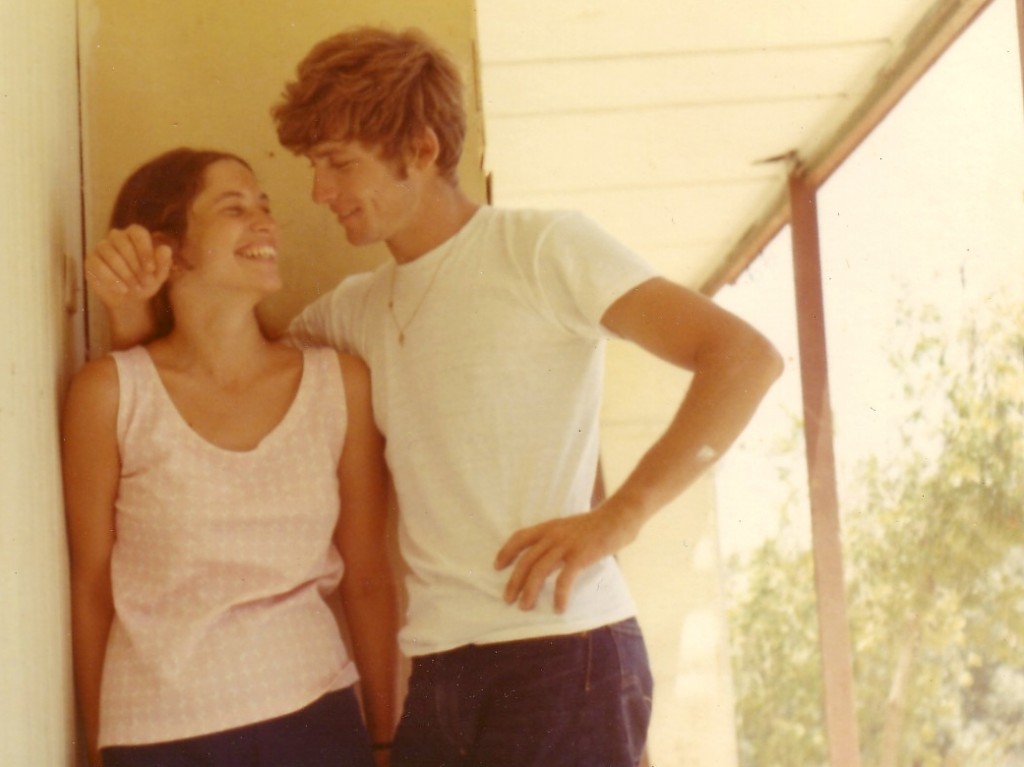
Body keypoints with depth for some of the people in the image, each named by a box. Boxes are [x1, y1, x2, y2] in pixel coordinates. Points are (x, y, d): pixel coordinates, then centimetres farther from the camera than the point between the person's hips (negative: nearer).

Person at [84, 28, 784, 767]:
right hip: (439, 672, 6)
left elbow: (745, 355, -9)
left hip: (564, 654, -6)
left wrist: (620, 516, -18)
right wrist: (133, 308, 0)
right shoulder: (360, 310, 15)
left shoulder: (542, 248, -3)